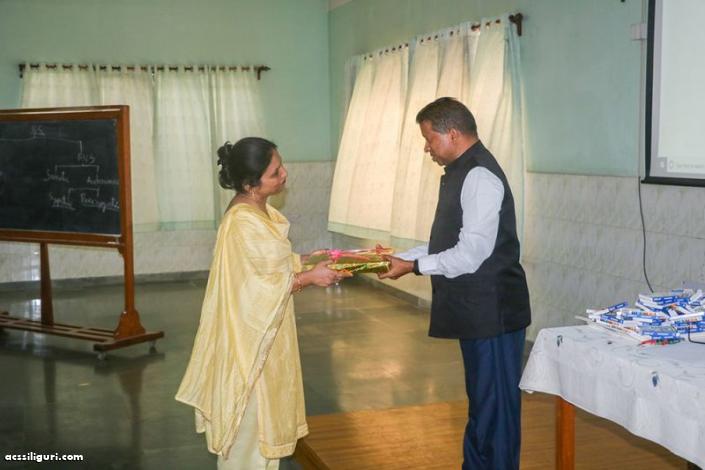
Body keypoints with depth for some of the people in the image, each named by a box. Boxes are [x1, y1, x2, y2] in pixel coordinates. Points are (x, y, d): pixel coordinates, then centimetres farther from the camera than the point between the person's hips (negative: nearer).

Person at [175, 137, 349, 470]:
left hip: (263, 330, 9)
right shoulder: (243, 222, -25)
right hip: (251, 334, -9)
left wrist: (305, 263, 3)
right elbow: (263, 287, -22)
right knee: (252, 420, 5)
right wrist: (310, 277, -14)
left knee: (260, 417, 20)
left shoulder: (258, 210, 4)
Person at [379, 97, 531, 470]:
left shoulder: (480, 176, -19)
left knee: (494, 404, 2)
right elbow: (449, 242, 16)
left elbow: (470, 254, -24)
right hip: (475, 311, 10)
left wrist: (414, 267, -15)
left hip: (492, 312, -10)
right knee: (481, 400, 22)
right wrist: (401, 256, 7)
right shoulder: (460, 172, 11)